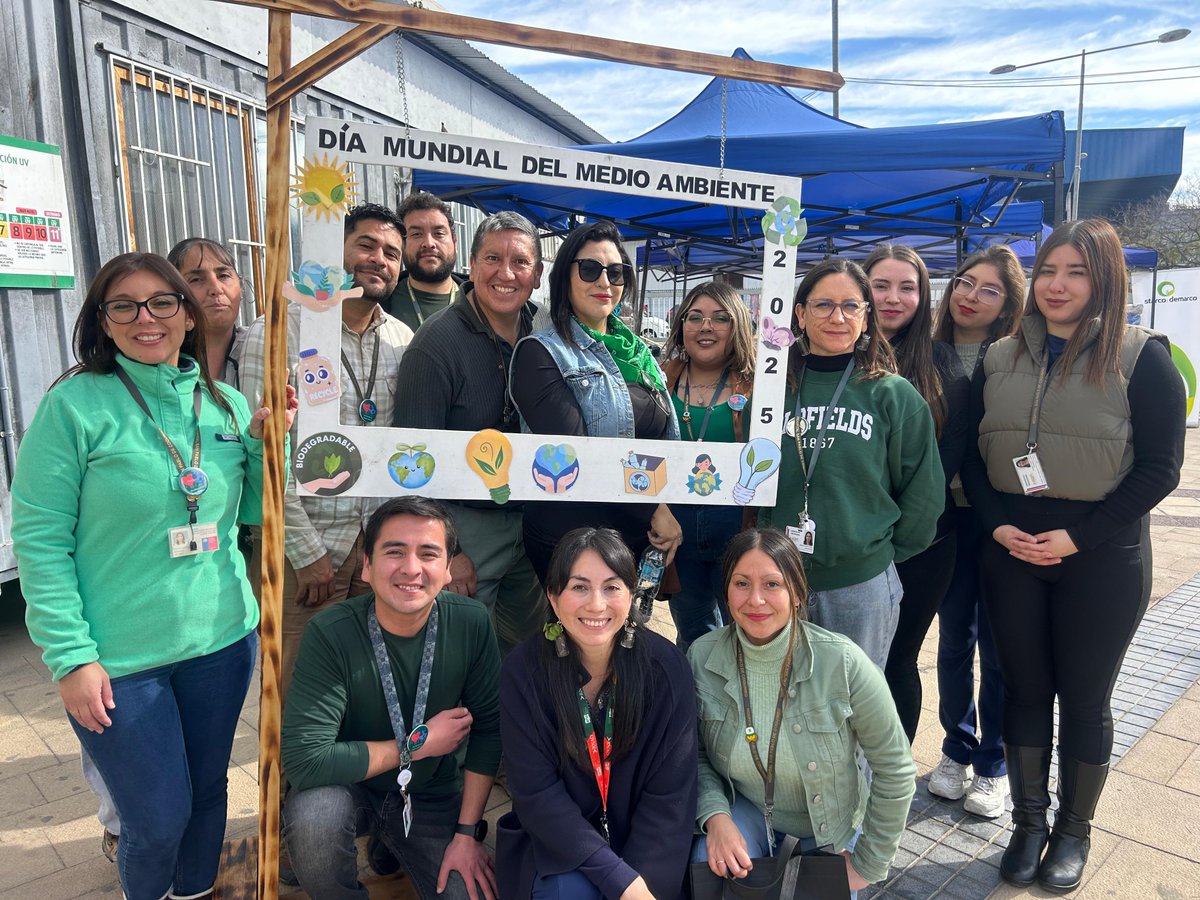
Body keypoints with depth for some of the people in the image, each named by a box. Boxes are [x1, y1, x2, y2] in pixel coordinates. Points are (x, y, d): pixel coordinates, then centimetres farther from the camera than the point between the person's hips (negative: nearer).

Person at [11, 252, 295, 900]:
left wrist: (267, 440, -6)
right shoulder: (75, 404, -10)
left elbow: (256, 512, 10)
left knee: (207, 793, 19)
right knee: (158, 819, 8)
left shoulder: (226, 403, 3)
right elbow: (39, 539, -10)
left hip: (222, 639, 4)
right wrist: (71, 657, -13)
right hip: (118, 658, -4)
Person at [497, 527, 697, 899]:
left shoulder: (666, 668, -14)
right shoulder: (522, 672, -15)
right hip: (559, 843, -1)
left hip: (643, 843, 2)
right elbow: (536, 794, -14)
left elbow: (670, 794, -10)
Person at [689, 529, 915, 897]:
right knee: (708, 870, -27)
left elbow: (895, 770, -14)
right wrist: (715, 815, -23)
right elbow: (695, 754, -4)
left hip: (829, 830, 0)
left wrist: (867, 866, -7)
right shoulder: (702, 657, -19)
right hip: (746, 810, 0)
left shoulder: (843, 663, -26)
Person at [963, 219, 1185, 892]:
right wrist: (999, 526, -7)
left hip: (1101, 558, -3)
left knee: (1084, 697, 10)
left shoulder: (1141, 357, -6)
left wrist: (1076, 538, -15)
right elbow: (972, 455, 7)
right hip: (1011, 553, 3)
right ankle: (1029, 823, 31)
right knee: (1026, 690, 12)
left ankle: (1075, 830, 32)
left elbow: (1159, 468, -8)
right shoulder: (1000, 359, 5)